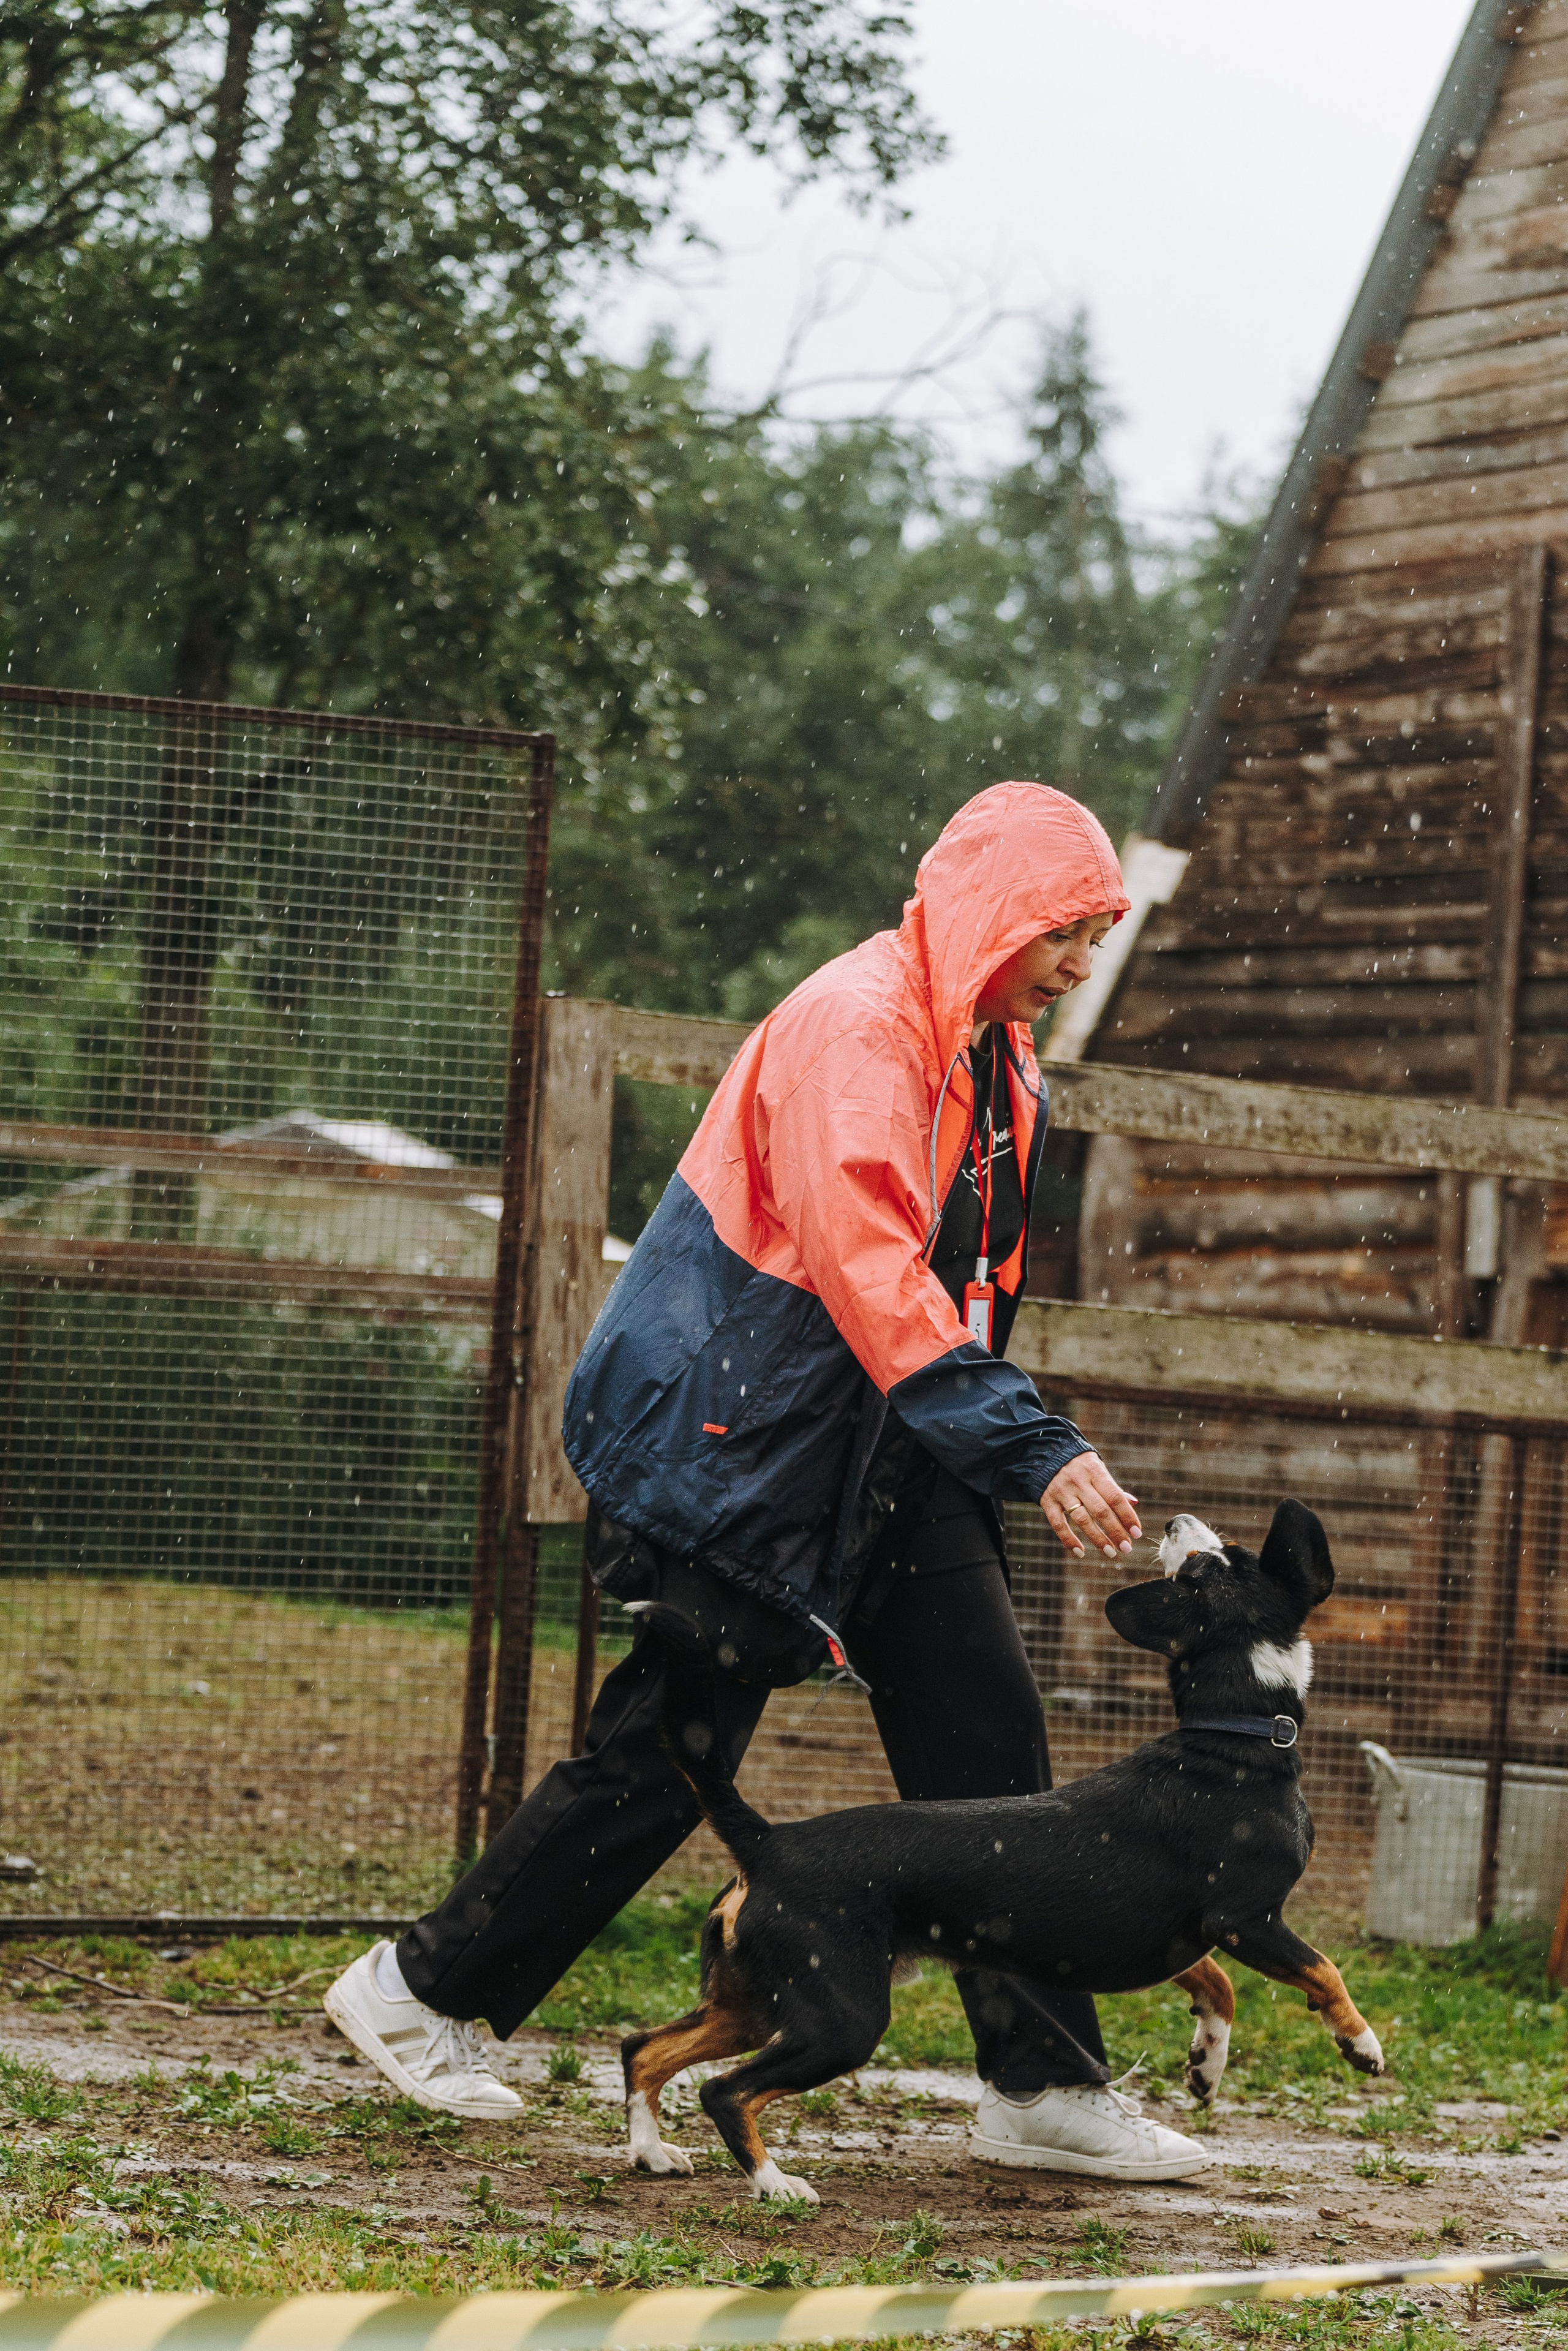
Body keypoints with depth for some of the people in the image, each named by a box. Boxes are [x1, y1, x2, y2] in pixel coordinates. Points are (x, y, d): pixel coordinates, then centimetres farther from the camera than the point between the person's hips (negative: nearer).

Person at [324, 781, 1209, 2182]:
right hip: (733, 1438, -9)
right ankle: (421, 1996, 12)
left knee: (988, 1734, -1)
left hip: (883, 1457, 9)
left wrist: (1002, 1451, 17)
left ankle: (1047, 2085, 2)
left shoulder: (996, 1062, 12)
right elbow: (869, 1274, -30)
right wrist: (1033, 1451, -34)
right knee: (666, 1751, -4)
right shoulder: (852, 1029, -19)